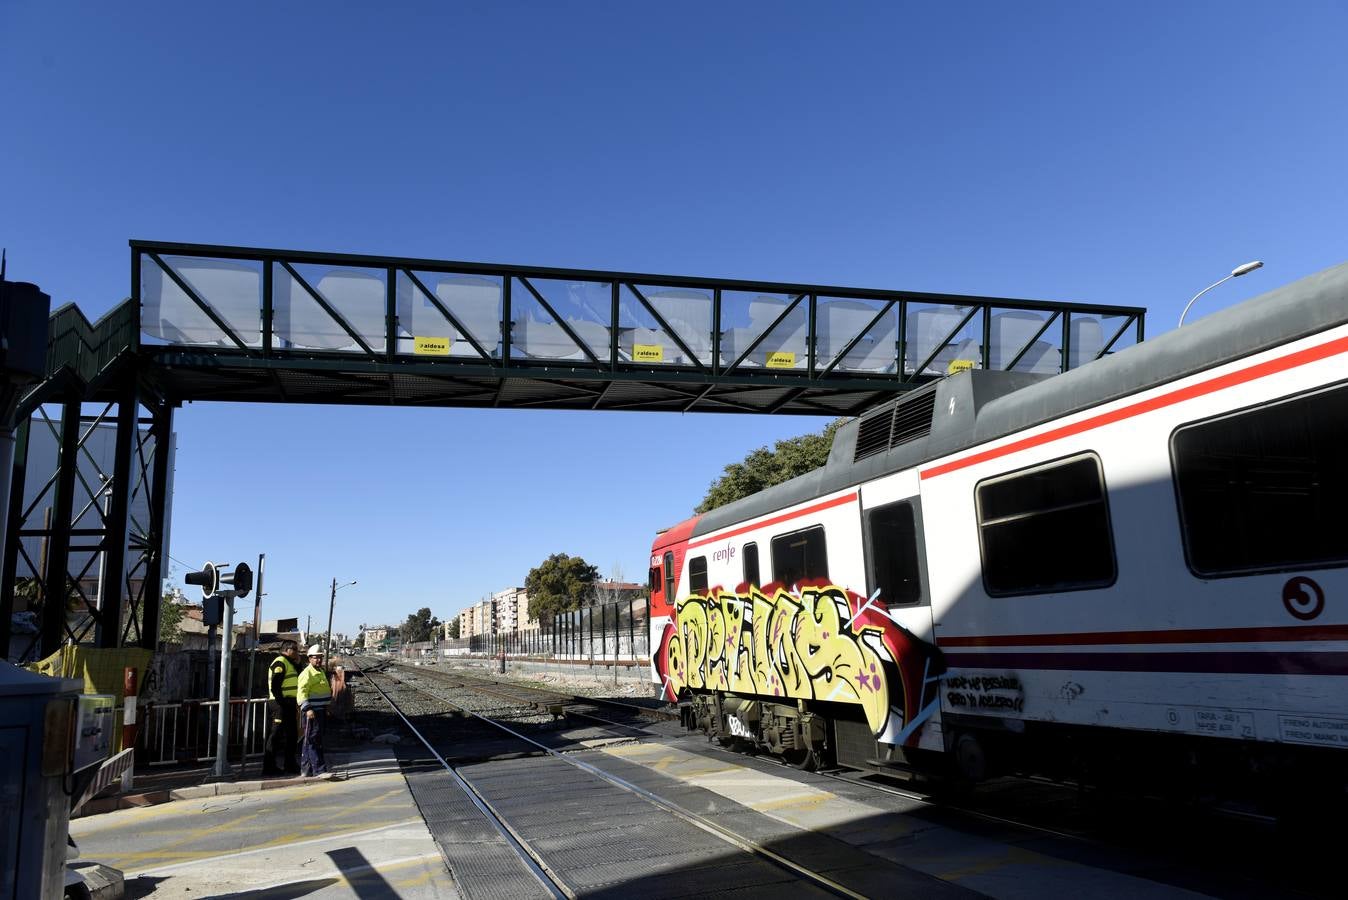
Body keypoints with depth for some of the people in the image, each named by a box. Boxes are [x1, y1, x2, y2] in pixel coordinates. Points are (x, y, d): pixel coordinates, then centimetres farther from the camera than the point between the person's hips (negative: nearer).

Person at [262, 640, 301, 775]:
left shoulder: (289, 663, 20)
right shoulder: (280, 663, -13)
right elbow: (275, 686, -20)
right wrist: (282, 702, -21)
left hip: (287, 705, 11)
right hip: (280, 704, -11)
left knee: (292, 735, 15)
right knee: (275, 735, -6)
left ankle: (290, 765, 23)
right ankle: (269, 767, -2)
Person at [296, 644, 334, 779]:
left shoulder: (321, 672, 18)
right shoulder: (307, 674, -13)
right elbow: (301, 692, -22)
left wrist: (326, 710, 29)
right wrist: (307, 709, -32)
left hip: (321, 711, 10)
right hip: (311, 712, -10)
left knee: (310, 741, 14)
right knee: (314, 741, -10)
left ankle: (306, 770, 20)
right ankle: (319, 770, -13)